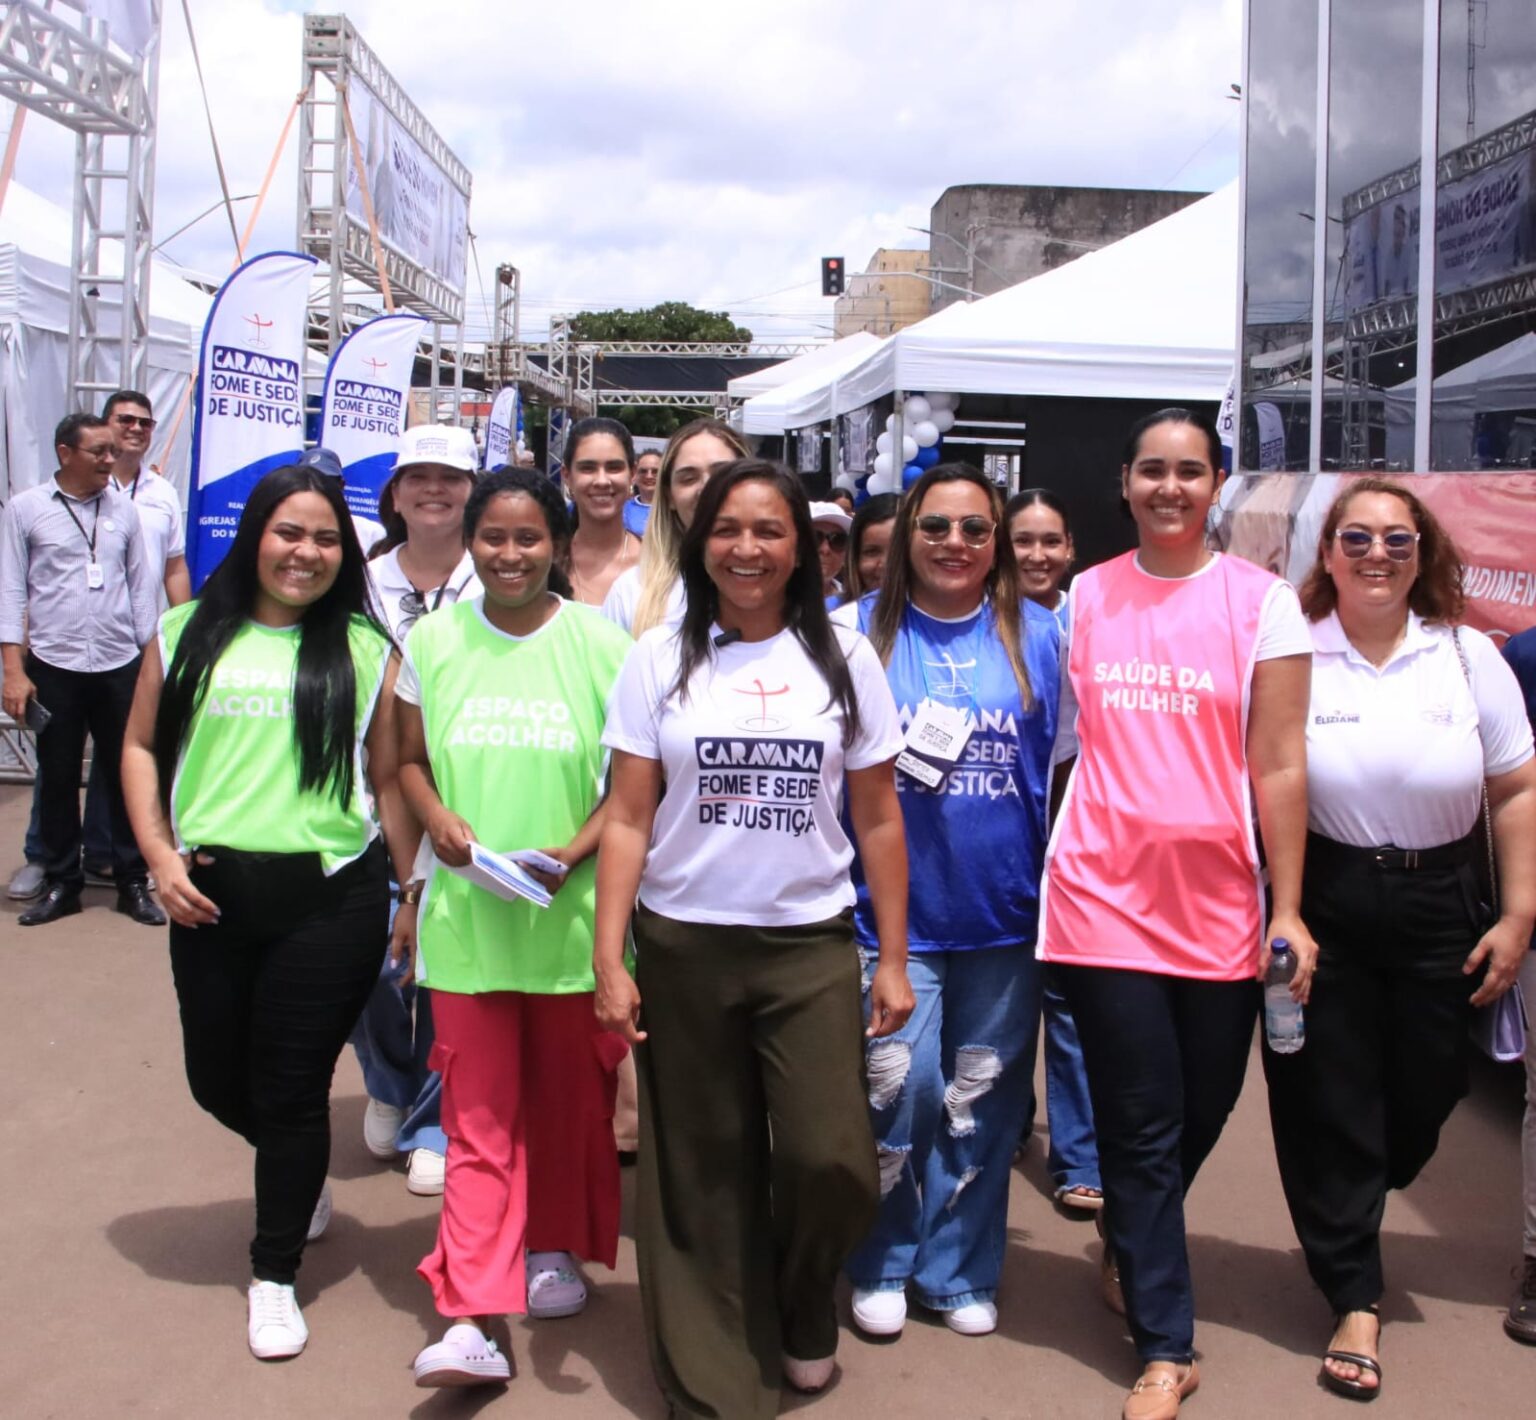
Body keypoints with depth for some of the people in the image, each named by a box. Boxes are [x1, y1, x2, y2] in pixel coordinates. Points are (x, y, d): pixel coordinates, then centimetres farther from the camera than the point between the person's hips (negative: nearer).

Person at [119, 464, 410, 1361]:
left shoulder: (366, 650, 1)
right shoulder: (189, 635, 6)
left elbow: (389, 776, 2)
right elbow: (143, 748, 10)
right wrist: (160, 856, -2)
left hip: (329, 896, -3)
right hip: (210, 895, 3)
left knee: (290, 1090, 4)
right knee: (217, 1081, 15)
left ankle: (276, 1276, 23)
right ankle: (306, 1175, 47)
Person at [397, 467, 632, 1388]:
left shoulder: (601, 643, -4)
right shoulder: (433, 641, 3)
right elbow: (411, 759, 12)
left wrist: (578, 848, -14)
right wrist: (437, 819, -8)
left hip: (572, 911, 0)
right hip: (466, 912, 1)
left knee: (568, 1096, 14)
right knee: (478, 1115, 0)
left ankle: (555, 1247, 36)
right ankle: (473, 1319, 1)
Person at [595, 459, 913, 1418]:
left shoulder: (844, 658, 4)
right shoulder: (661, 659, 3)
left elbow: (879, 820, 5)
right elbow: (628, 820, 1)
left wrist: (893, 961, 2)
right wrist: (609, 959, -6)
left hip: (811, 945, 0)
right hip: (683, 945, 0)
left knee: (831, 1160, -8)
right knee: (705, 1175, 6)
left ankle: (803, 1309, 24)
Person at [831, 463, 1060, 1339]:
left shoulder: (1040, 637, 5)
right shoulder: (857, 633, 1)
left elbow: (1066, 768, 10)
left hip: (1005, 909, 2)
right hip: (892, 906, -2)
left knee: (984, 1099, 10)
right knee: (899, 1089, -3)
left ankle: (960, 1270, 27)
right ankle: (884, 1266, 20)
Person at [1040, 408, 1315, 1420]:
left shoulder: (1262, 600, -1)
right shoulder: (1087, 596, 5)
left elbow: (1280, 765, -3)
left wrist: (1288, 910, -7)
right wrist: (1049, 871, 10)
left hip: (1219, 906, 0)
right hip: (1107, 898, 0)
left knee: (1205, 1109, 14)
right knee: (1142, 1127, 3)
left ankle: (1135, 1244, 43)